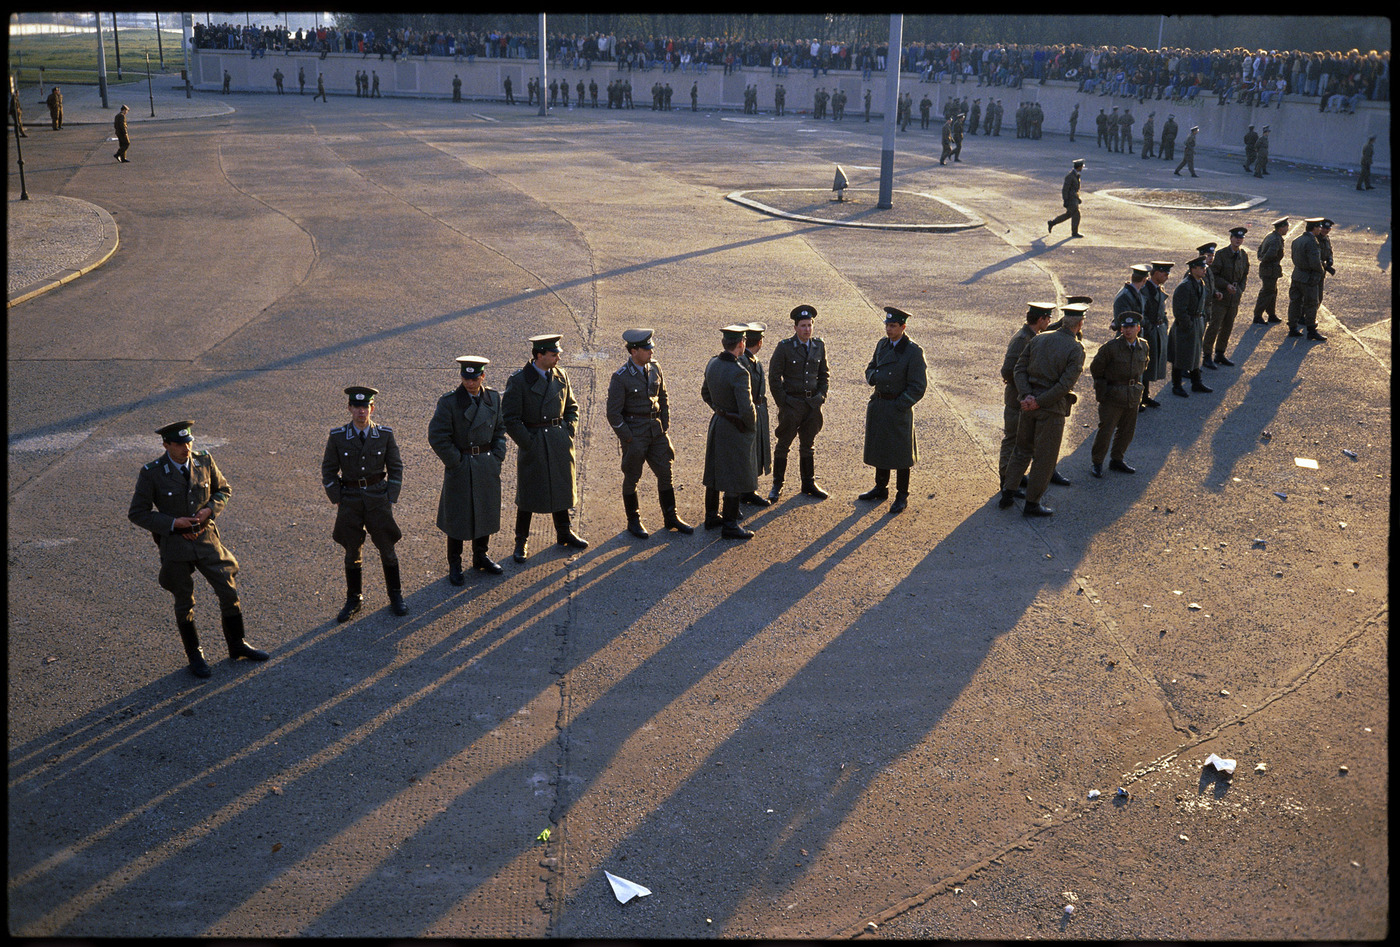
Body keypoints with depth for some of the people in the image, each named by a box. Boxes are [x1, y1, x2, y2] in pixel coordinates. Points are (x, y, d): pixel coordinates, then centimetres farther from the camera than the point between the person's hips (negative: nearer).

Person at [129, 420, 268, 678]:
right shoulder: (151, 473, -14)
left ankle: (237, 646, 27)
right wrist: (173, 522, -19)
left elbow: (224, 489, 10)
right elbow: (137, 513, -8)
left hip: (206, 539, 3)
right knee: (185, 603, 10)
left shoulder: (204, 460, -4)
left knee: (229, 592, 7)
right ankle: (194, 657, 28)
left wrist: (210, 509, -10)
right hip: (174, 543, -3)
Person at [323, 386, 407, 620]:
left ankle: (395, 596, 23)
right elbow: (328, 471, 3)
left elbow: (396, 468, 3)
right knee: (352, 553, 10)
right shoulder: (337, 437, -5)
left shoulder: (385, 434, -4)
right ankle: (354, 599, 25)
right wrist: (338, 501, -2)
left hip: (378, 498, 0)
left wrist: (390, 499, -3)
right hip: (350, 501, 0)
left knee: (387, 550, 7)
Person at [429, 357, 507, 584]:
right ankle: (454, 566, 17)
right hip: (461, 468, -5)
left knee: (486, 512, 15)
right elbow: (437, 437, -13)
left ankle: (481, 557, 34)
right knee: (458, 517, 4)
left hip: (488, 466, 5)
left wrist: (497, 458, 1)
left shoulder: (493, 398, 1)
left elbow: (500, 430, 11)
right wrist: (456, 462, -13)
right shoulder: (449, 402, -13)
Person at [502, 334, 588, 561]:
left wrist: (570, 431, 2)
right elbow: (510, 419, -13)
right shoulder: (518, 380, -14)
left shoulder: (561, 376, 3)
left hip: (560, 441, 5)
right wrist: (528, 443, -15)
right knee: (528, 494, 4)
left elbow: (571, 406, 15)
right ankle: (521, 542, 18)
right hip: (534, 444, -5)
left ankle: (564, 533, 35)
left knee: (562, 488, 17)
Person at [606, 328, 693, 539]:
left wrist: (665, 427, 8)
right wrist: (628, 439, -12)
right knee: (632, 477, 7)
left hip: (656, 429, 6)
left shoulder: (654, 368, 3)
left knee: (665, 473, 9)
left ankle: (671, 518, 22)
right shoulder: (620, 377, -15)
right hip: (634, 432, -6)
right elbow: (613, 413, -13)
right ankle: (633, 521, 21)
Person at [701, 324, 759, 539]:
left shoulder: (712, 364, -1)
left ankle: (711, 516, 32)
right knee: (735, 479, 2)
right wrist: (752, 426, -9)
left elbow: (705, 393, 15)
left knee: (714, 472, 19)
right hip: (736, 431, -8)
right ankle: (729, 525, 9)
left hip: (717, 424, 8)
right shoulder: (739, 372, -26)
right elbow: (747, 408, -26)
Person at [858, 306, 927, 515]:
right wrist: (875, 377, -5)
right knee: (879, 448, 17)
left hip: (898, 407, -7)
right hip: (878, 404, 7)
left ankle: (902, 496, 15)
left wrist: (899, 405, -16)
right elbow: (871, 368, 18)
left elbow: (918, 386, -13)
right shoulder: (882, 344, 6)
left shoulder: (913, 351, -14)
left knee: (900, 453, 2)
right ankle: (881, 488, 34)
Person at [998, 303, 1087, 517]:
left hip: (1029, 405, 5)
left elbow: (1020, 368, -1)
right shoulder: (1076, 349, -10)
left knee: (1022, 450, 19)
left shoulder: (1038, 339, 5)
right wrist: (1039, 402, -15)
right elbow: (1066, 383, -19)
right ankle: (1032, 503, 12)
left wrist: (1027, 396, -9)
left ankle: (1007, 494, 19)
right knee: (1045, 457, 6)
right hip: (1052, 408, -5)